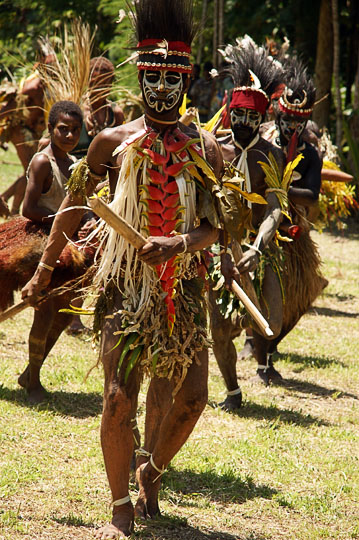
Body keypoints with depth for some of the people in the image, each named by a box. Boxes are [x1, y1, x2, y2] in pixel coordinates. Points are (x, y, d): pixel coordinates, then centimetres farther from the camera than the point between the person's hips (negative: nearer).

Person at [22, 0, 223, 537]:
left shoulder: (205, 149, 5)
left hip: (183, 284, 2)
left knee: (190, 398, 5)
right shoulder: (114, 143, 3)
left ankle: (151, 472, 34)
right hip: (125, 284, -2)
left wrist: (177, 244, -22)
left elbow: (213, 226, -1)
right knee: (119, 398, -10)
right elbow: (73, 207, 13)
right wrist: (44, 270, 16)